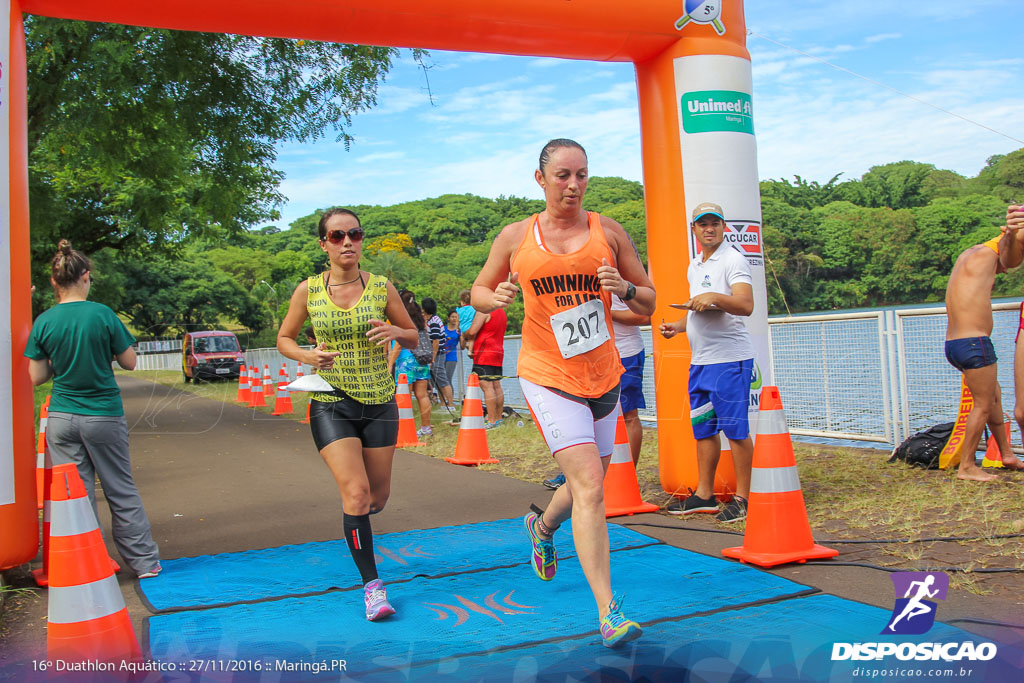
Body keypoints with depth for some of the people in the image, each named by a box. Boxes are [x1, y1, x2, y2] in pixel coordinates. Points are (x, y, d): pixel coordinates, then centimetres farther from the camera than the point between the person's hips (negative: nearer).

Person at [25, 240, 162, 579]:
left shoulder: (43, 322, -2)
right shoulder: (103, 314, -10)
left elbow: (37, 377, 1)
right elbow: (129, 362, -3)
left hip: (61, 418, 2)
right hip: (104, 416, -2)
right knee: (121, 491, 10)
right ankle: (145, 562, 17)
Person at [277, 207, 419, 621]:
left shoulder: (381, 287, -3)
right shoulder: (308, 291, -3)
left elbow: (413, 338, 7)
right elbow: (284, 338, 9)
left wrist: (395, 331, -16)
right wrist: (306, 356, -12)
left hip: (379, 403, 2)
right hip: (330, 404, -2)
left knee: (377, 498, 9)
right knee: (356, 492, -15)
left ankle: (353, 514, 47)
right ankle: (372, 584, 1)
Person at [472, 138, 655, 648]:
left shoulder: (608, 232, 3)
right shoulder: (516, 237, 0)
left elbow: (649, 304, 7)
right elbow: (478, 292, 11)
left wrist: (625, 289, -15)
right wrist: (496, 298, -12)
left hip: (603, 378, 4)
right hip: (547, 377, -3)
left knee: (588, 486, 17)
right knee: (589, 487, -16)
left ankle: (544, 526, 51)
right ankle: (608, 612, -8)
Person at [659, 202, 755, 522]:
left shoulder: (732, 259, -6)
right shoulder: (694, 267, 19)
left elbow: (746, 305, -20)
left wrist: (714, 297, -35)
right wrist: (678, 326, 12)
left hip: (730, 359, -8)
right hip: (700, 360, 8)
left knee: (735, 428, -5)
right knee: (703, 428, 12)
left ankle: (742, 498, 4)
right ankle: (704, 495, 21)